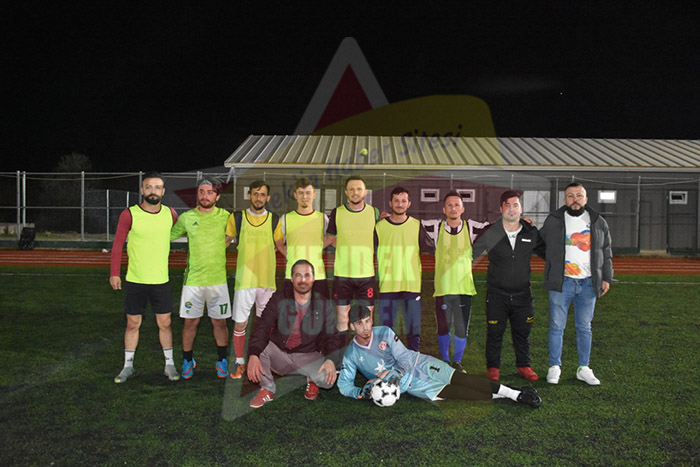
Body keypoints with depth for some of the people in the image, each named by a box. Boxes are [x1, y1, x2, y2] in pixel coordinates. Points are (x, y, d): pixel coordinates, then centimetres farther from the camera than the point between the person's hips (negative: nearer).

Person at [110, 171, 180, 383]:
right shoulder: (129, 215, -9)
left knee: (164, 323, 7)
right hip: (134, 280, -1)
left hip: (161, 280, 2)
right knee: (133, 324, 8)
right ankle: (128, 366, 23)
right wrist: (114, 273, -4)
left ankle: (169, 365, 21)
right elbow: (118, 244, -2)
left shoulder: (170, 214, -1)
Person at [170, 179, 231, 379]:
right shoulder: (186, 217, 0)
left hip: (218, 278, 0)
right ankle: (188, 360, 26)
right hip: (192, 279, 0)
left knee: (220, 322, 7)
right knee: (190, 322, 6)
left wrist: (215, 251, 5)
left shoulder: (225, 216, 0)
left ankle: (222, 361, 25)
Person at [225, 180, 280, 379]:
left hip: (267, 280, 1)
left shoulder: (274, 220, 5)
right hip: (244, 280, -1)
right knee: (240, 324, 4)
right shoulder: (237, 218, 2)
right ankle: (239, 362, 23)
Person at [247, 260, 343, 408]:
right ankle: (267, 390, -6)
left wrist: (331, 360, -21)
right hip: (279, 353, 1)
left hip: (308, 356, 0)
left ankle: (312, 380, 11)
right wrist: (253, 355, -32)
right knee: (258, 342, -28)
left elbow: (332, 336, 0)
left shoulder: (324, 305, -2)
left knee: (328, 379, -29)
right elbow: (262, 326, -16)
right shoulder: (279, 299, -5)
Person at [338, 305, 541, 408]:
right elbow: (344, 385, -6)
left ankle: (514, 393, -10)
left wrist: (393, 374, -30)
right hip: (408, 385, 0)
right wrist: (362, 392, -26)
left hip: (420, 364, 0)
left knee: (461, 380, -15)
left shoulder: (384, 332, -8)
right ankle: (500, 396, -9)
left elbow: (404, 358, -10)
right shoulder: (351, 355, -7)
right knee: (456, 393, -13)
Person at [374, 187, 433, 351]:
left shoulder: (417, 226, 3)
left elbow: (431, 249, 8)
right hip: (387, 286, 0)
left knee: (414, 329, 7)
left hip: (412, 286, 0)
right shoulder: (380, 227, 2)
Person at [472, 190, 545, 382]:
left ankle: (524, 365, 30)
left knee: (522, 332, 12)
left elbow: (546, 251, 14)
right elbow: (471, 253, -1)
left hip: (522, 293, 2)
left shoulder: (531, 233, 1)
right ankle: (493, 367, 22)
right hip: (497, 294, -2)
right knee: (495, 332, 6)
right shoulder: (490, 232, -7)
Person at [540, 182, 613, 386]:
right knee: (557, 326, 2)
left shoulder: (598, 222, 8)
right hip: (561, 283, -2)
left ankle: (584, 368, 22)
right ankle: (554, 367, 15)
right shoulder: (553, 221, 1)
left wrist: (606, 278, 7)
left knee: (584, 327, 11)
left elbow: (606, 252, 12)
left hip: (588, 284, 2)